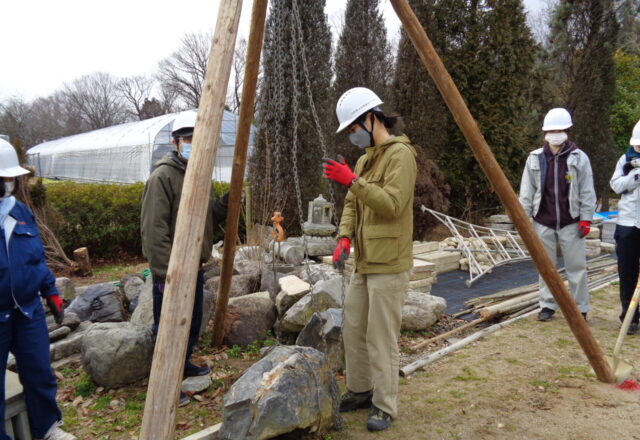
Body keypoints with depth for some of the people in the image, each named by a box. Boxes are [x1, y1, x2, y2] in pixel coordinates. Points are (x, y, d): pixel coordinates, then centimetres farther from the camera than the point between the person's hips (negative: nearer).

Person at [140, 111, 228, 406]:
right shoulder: (163, 176, -15)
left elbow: (209, 219, 18)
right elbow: (153, 229, -20)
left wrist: (226, 202, 0)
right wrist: (165, 272, -23)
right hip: (171, 271, -9)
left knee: (192, 323, 22)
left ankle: (183, 365, 42)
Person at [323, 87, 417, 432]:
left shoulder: (400, 154, -12)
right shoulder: (365, 158, 16)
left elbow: (393, 204, -23)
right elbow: (352, 204, 15)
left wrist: (353, 181, -28)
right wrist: (345, 237, -2)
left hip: (388, 264, -9)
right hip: (364, 262, 9)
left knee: (381, 339, -1)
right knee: (353, 329, 16)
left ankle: (384, 406, 15)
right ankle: (359, 391, 33)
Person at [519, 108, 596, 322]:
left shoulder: (579, 158, 0)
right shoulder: (535, 158, 4)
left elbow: (587, 192, 1)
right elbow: (526, 192, 6)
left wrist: (586, 219, -4)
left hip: (571, 223, -1)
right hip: (543, 222, 2)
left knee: (576, 266, 3)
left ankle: (580, 308, 16)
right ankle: (547, 305, 22)